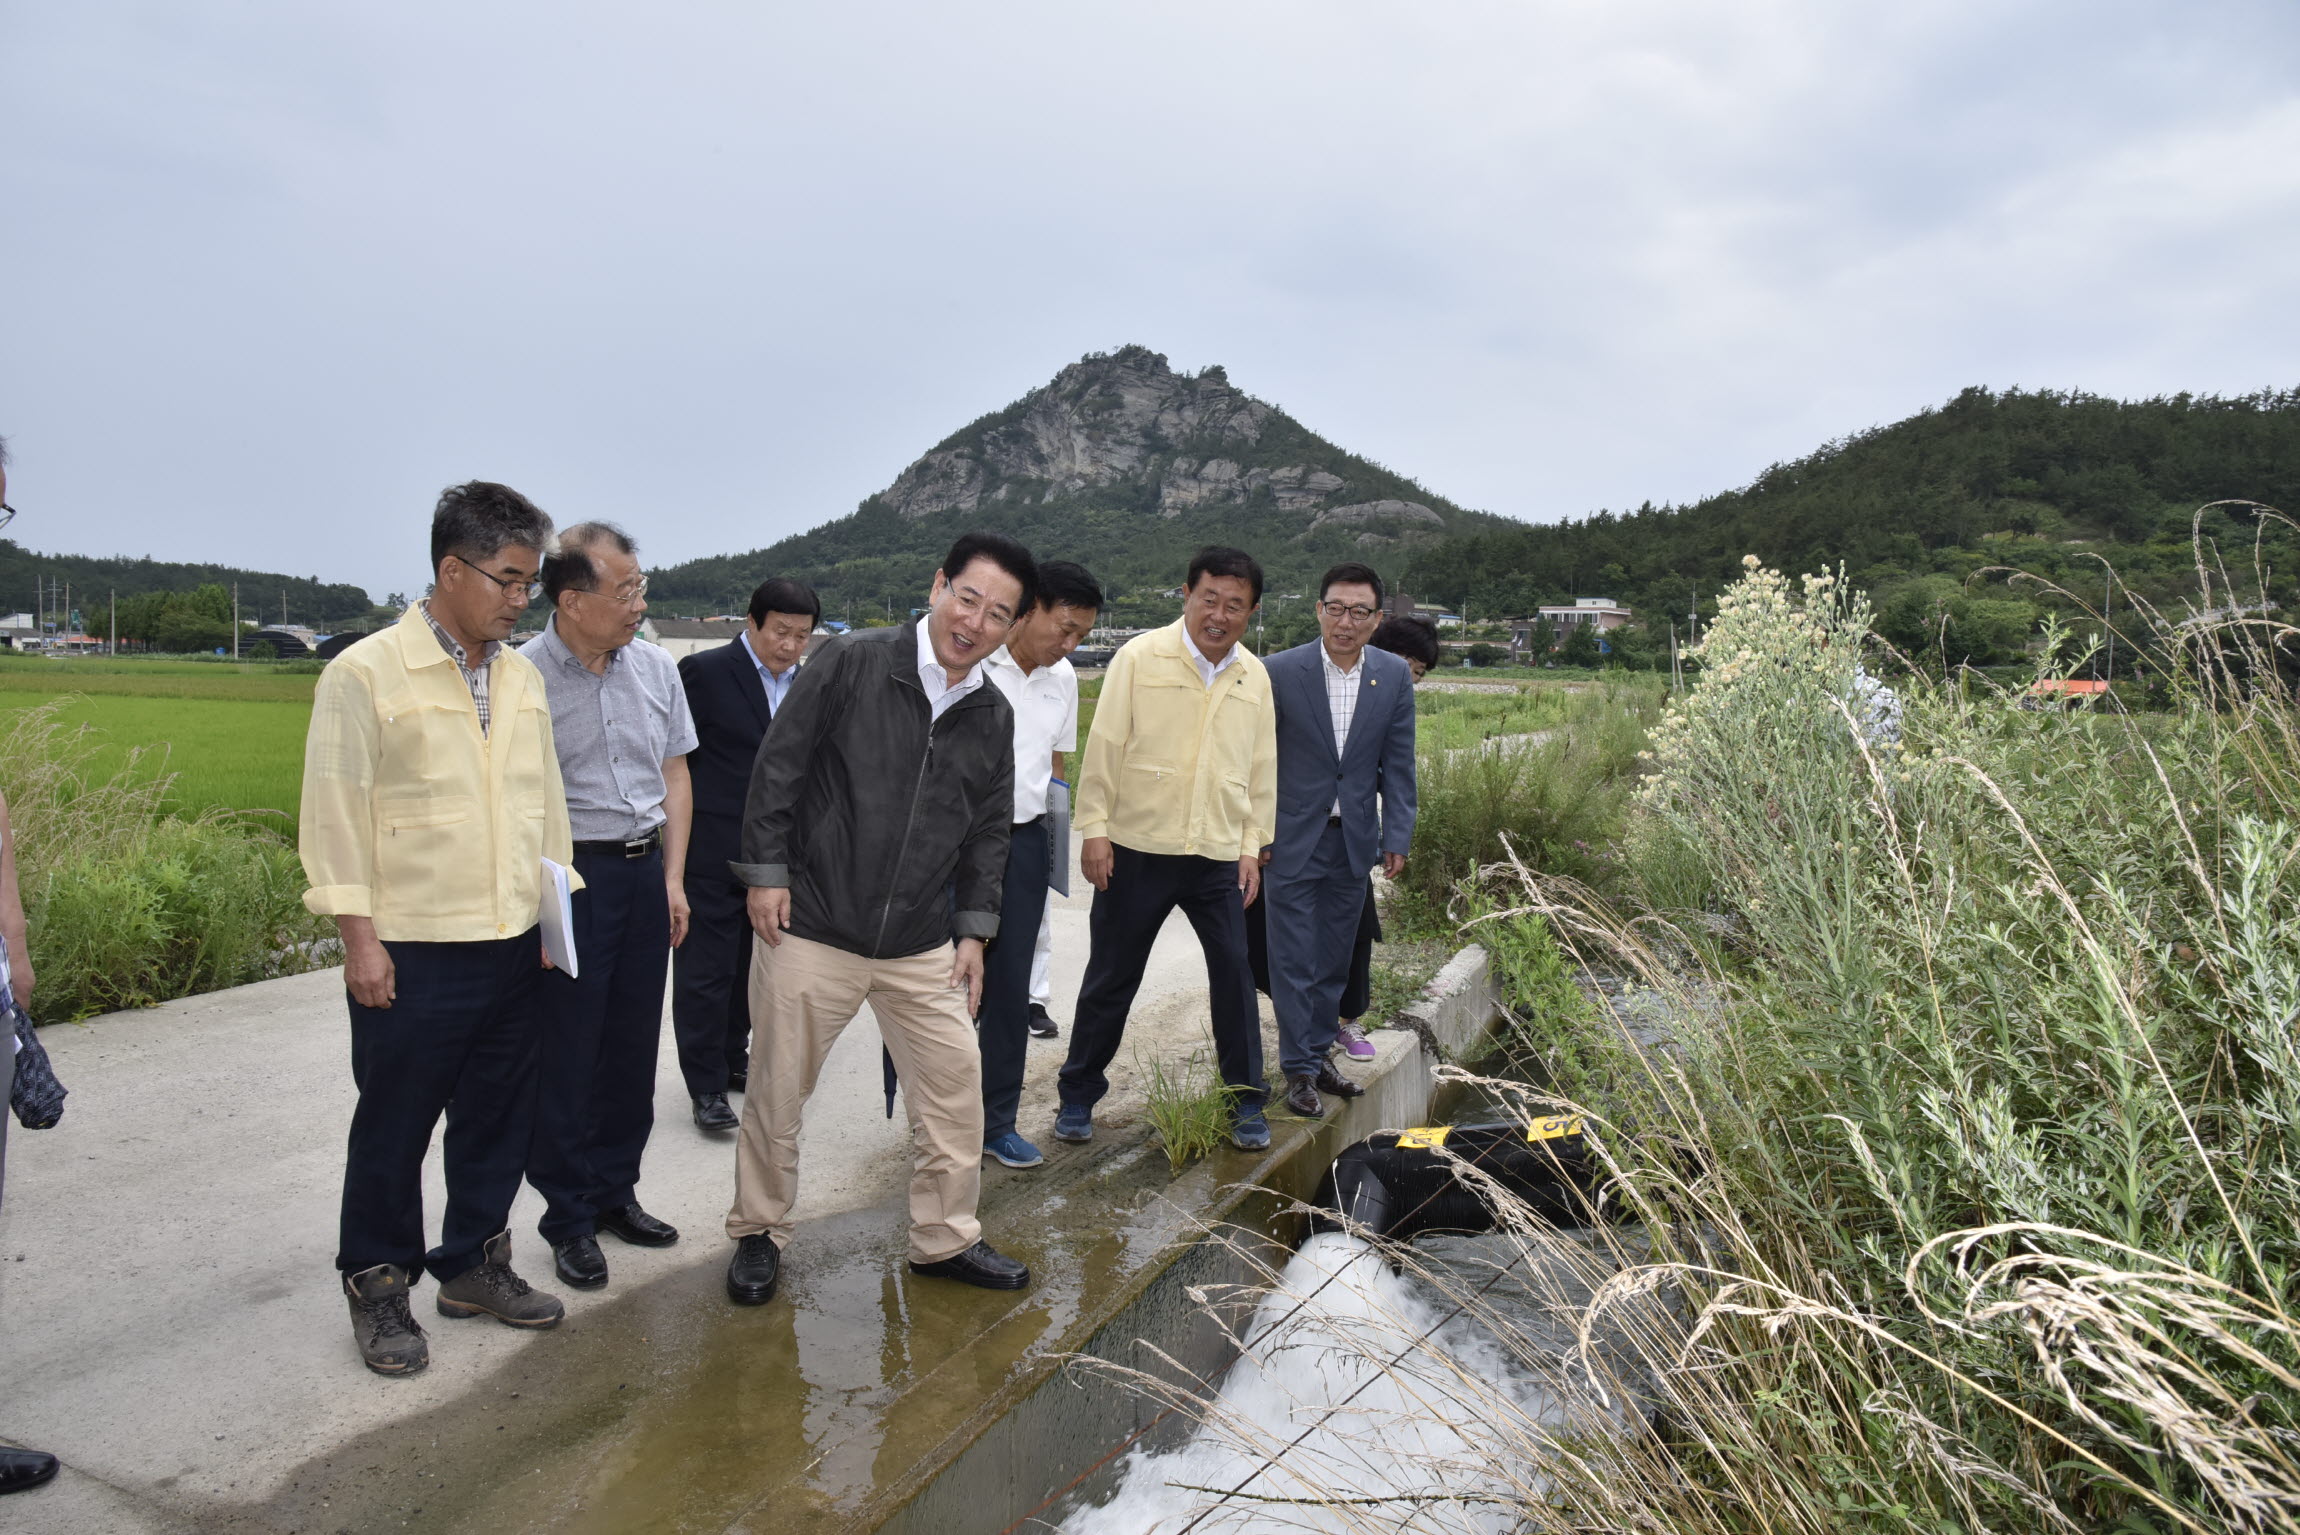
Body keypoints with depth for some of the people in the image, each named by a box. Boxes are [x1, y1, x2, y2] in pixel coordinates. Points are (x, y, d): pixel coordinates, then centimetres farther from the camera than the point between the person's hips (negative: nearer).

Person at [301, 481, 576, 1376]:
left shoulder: (521, 677, 10)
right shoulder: (365, 674, -8)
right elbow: (335, 809, -9)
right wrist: (359, 938, -12)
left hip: (514, 948, 6)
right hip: (411, 955, -6)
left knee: (498, 1118, 14)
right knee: (393, 1128, 8)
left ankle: (472, 1265, 32)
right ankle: (378, 1286, 26)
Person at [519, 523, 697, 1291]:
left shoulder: (656, 669, 6)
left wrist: (673, 878, 9)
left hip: (644, 871, 5)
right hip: (568, 877, -5)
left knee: (633, 1046, 12)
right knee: (567, 1055, 3)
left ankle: (615, 1192, 28)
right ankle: (569, 1219, 18)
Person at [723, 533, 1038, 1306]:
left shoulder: (993, 716, 5)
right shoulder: (851, 663, -10)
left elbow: (988, 830, 13)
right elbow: (778, 765, -7)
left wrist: (974, 929, 9)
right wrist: (767, 871, -9)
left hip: (920, 946, 4)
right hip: (811, 929, -4)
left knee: (955, 1081, 5)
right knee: (777, 1091, 7)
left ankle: (945, 1238, 24)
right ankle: (758, 1234, 29)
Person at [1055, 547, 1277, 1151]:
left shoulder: (1255, 677, 8)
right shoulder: (1140, 657, -5)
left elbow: (1261, 767, 13)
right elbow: (1104, 746, -5)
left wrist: (1252, 846, 10)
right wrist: (1094, 827, -9)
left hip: (1218, 857, 3)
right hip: (1137, 850, -3)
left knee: (1235, 975, 4)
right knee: (1111, 978, 7)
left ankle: (1246, 1102, 20)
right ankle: (1078, 1096, 23)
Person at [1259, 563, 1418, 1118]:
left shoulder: (1394, 676, 0)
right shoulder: (1281, 671, -10)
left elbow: (1398, 764, 4)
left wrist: (1397, 837, 1)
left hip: (1355, 840, 3)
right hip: (1293, 839, -3)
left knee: (1334, 958, 13)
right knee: (1293, 959, 1)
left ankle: (1318, 1052, 27)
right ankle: (1299, 1070, 11)